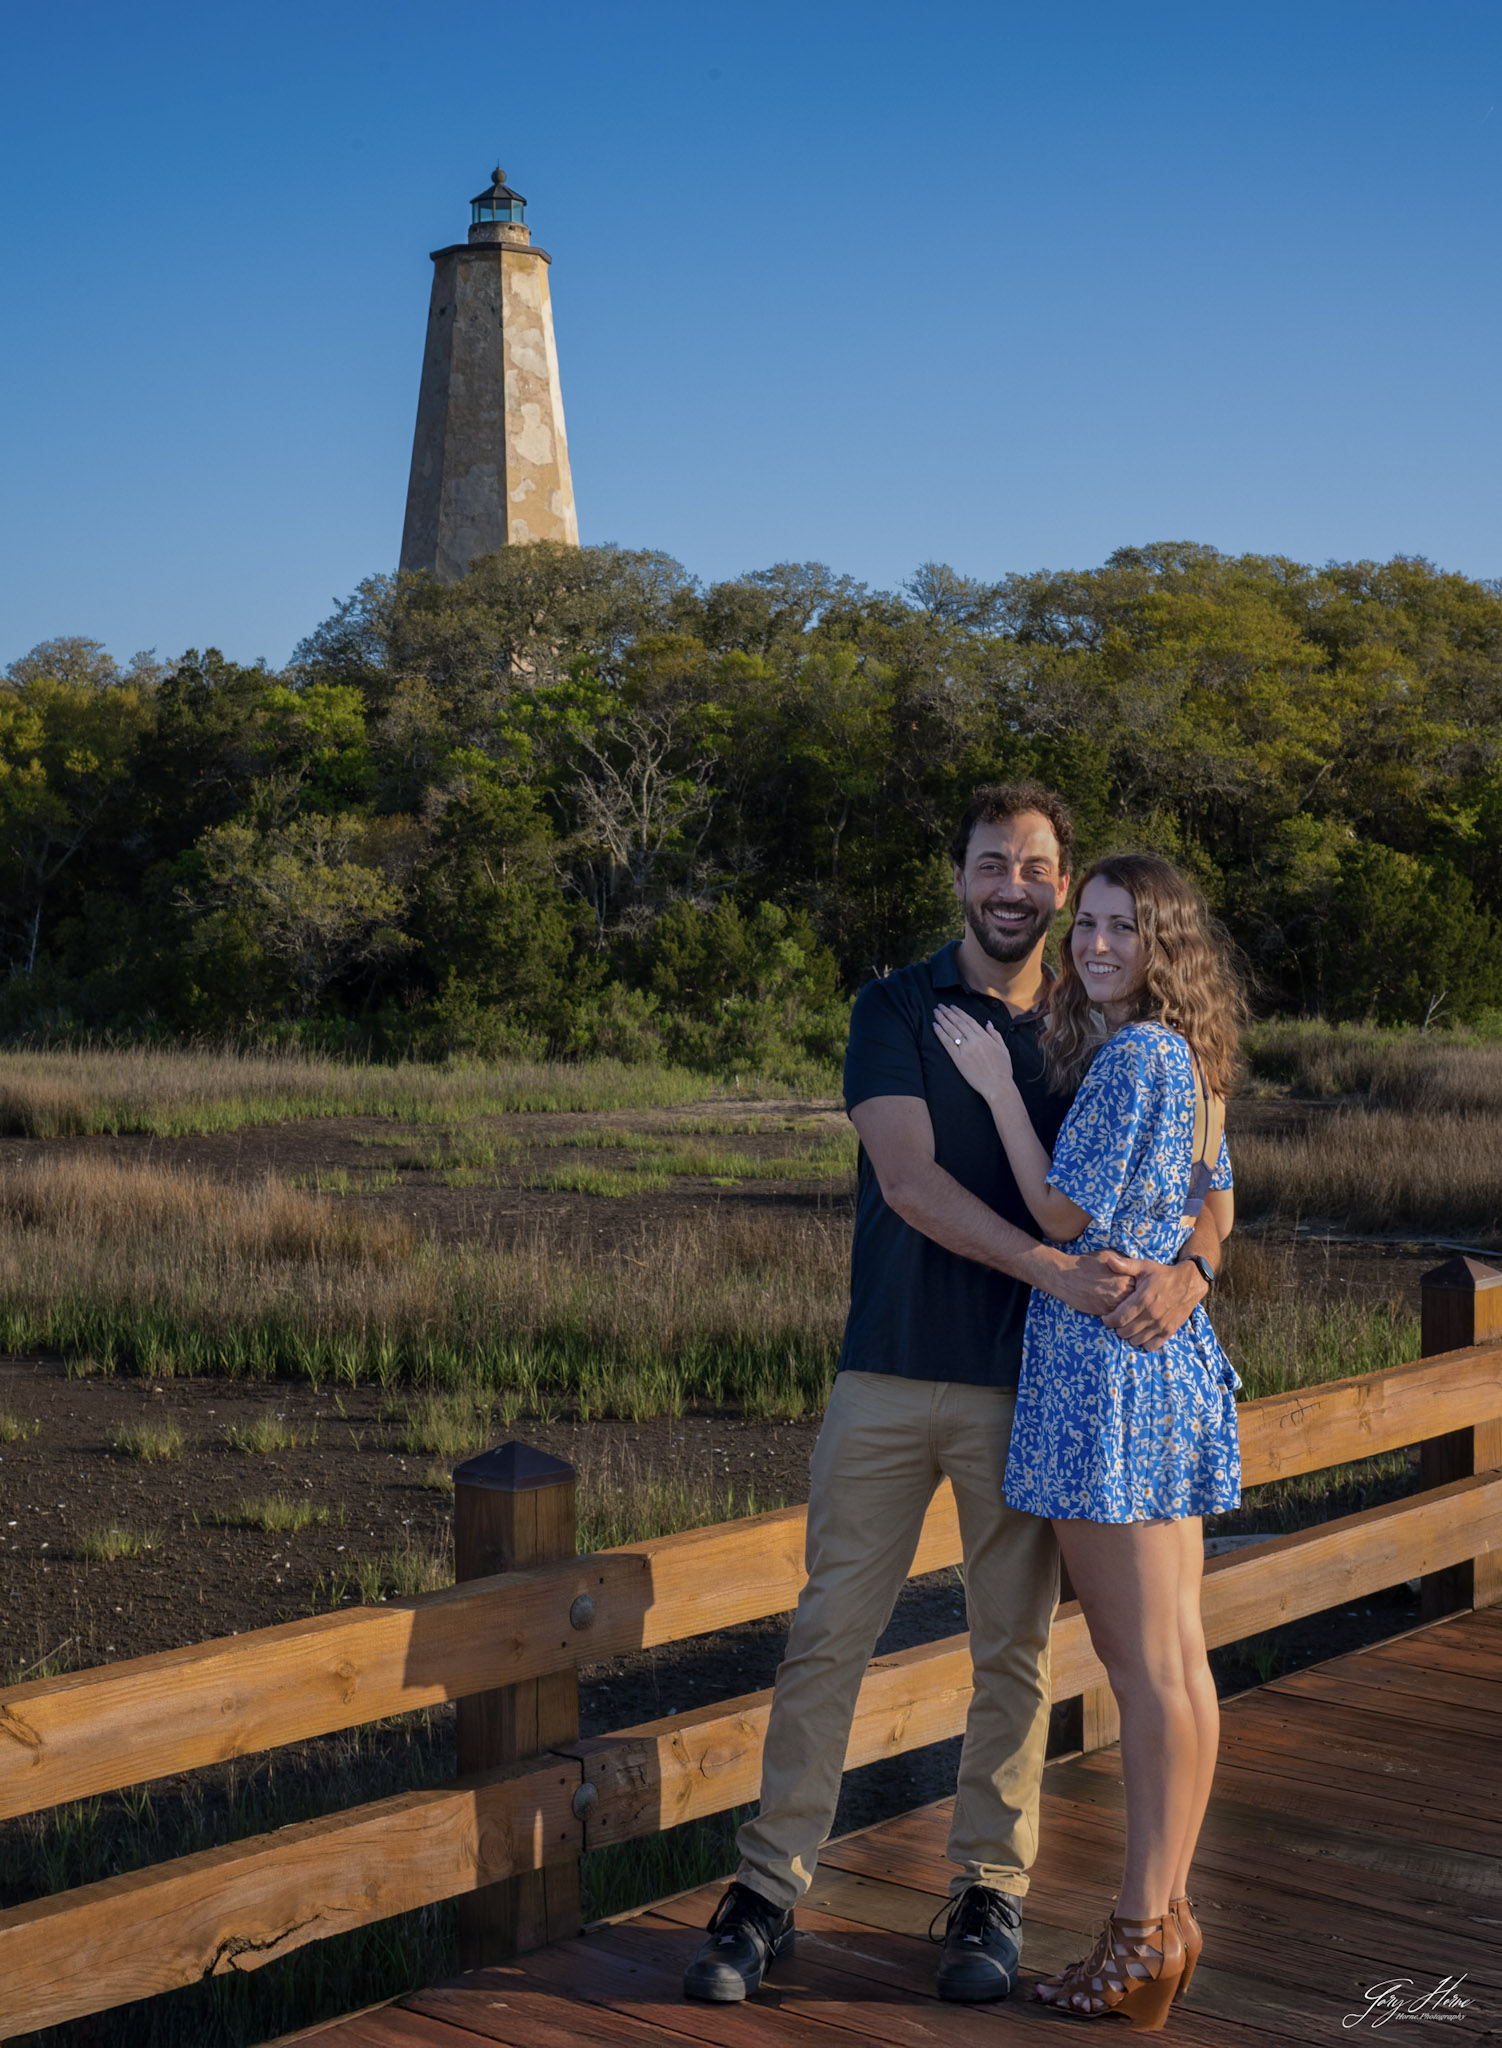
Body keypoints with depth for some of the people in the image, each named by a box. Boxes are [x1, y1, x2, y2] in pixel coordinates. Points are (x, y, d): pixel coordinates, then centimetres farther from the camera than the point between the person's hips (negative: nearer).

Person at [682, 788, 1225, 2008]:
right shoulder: (895, 1011, 0)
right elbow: (909, 1180, -13)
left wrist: (1186, 1271, -21)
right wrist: (1056, 1272, -25)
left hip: (1029, 1388, 2)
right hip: (890, 1375, -1)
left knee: (1014, 1652, 8)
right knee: (830, 1635, 2)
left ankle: (992, 1893, 22)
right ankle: (769, 1892, 11)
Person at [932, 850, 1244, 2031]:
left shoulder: (1133, 1056, -16)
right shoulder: (1187, 1059, 13)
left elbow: (1067, 1214, -15)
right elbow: (1216, 1214, 21)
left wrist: (999, 1089, -9)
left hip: (1107, 1367, -10)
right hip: (1173, 1355, 10)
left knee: (1146, 1664, -3)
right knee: (1174, 1659, 12)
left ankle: (1143, 1936, 4)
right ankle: (1169, 1916, 21)